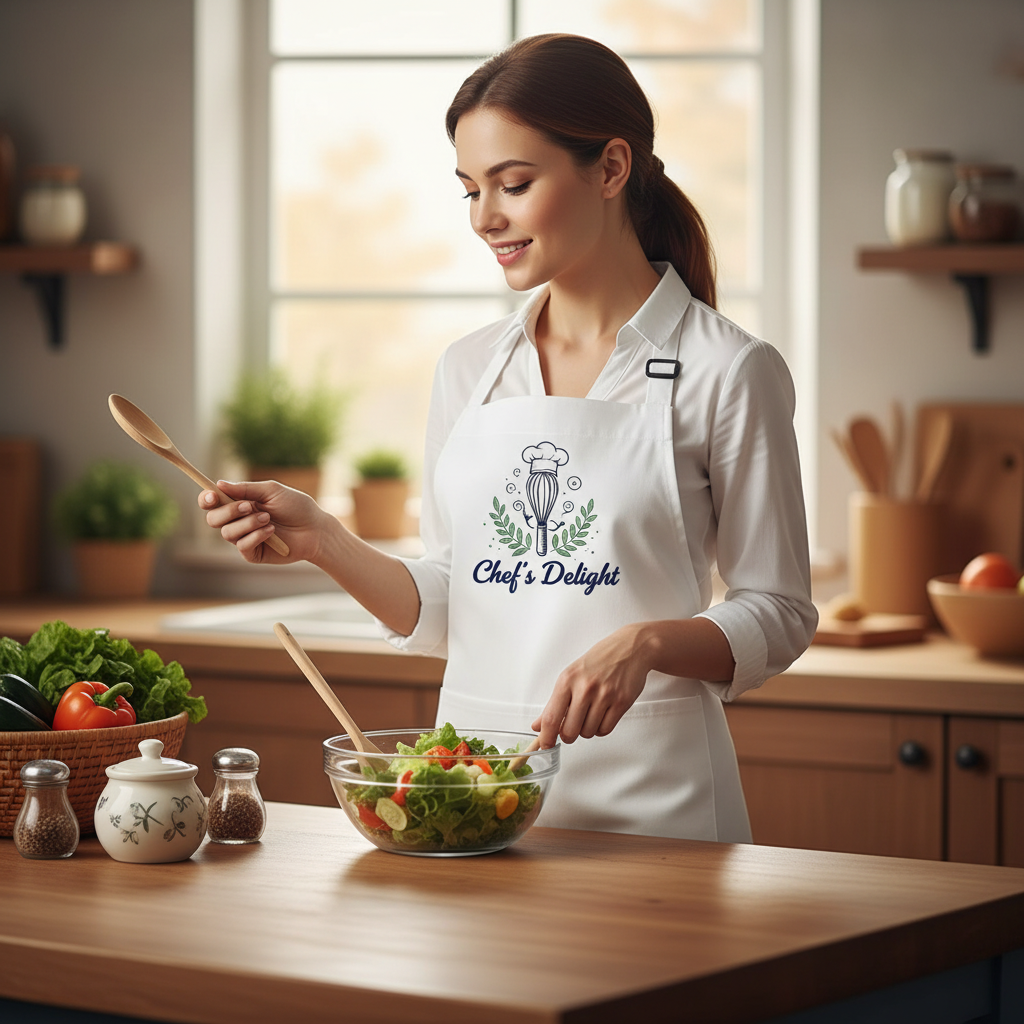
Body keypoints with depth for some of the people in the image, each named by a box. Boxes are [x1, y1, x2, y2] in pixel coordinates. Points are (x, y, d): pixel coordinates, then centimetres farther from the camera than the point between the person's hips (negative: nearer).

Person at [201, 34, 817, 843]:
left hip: (647, 797, -4)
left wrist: (644, 644, -21)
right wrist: (323, 541, -4)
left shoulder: (726, 372, -6)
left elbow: (778, 614, -5)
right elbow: (445, 613, 10)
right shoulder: (469, 372, 8)